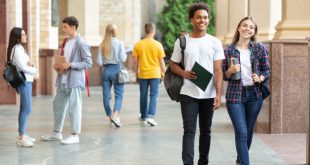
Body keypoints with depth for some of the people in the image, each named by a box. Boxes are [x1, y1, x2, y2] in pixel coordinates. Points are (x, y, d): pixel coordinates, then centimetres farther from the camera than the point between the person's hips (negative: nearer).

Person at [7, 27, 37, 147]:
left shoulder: (20, 48, 18)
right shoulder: (17, 49, -13)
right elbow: (22, 67, -18)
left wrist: (30, 65, -4)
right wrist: (33, 70, -1)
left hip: (26, 81, 10)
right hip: (24, 81, -10)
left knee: (24, 109, 13)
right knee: (27, 109, -13)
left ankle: (23, 134, 19)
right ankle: (21, 138, -14)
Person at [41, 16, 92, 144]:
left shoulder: (81, 43, -12)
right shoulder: (66, 41, 13)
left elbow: (88, 63, -15)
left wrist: (70, 65, -20)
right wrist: (58, 65, 3)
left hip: (74, 80, -9)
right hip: (63, 79, 9)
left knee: (74, 107, -1)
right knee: (58, 104, 14)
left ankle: (75, 135, 8)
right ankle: (57, 133, 26)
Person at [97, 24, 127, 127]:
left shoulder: (102, 45, 1)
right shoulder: (119, 43, -6)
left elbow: (99, 62, -1)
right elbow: (122, 59, -10)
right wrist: (126, 54, 10)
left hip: (106, 70, 3)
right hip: (117, 70, -3)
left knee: (106, 95, 11)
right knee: (119, 95, 0)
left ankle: (110, 116, 18)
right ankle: (115, 114, -18)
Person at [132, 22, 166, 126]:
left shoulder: (138, 45, -2)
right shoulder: (158, 45, -7)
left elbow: (136, 61, 1)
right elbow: (161, 61, -3)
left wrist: (136, 73, 13)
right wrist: (163, 73, 9)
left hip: (142, 74, 2)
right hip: (155, 74, -2)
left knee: (143, 95, 13)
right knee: (153, 95, 1)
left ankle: (143, 117, 24)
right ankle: (151, 116, -13)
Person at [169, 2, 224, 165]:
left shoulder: (215, 42, 2)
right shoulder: (182, 41, 3)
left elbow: (218, 70, -2)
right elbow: (173, 64, 11)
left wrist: (218, 94, -11)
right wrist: (184, 73, -11)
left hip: (209, 95, 1)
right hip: (188, 94, -1)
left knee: (206, 131, 12)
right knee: (189, 131, -6)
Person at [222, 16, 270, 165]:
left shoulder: (260, 48, 3)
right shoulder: (228, 50, 0)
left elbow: (267, 70, 7)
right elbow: (223, 76, 4)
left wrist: (260, 78, -13)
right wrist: (230, 71, -16)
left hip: (254, 94, 2)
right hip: (235, 95, -2)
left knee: (249, 131, 12)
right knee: (241, 132, -11)